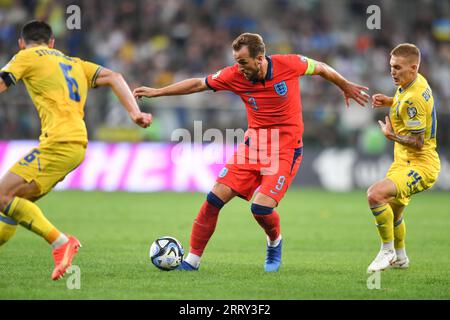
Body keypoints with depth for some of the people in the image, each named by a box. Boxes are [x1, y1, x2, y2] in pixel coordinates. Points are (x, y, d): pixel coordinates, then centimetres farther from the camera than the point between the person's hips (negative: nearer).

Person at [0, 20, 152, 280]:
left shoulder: (27, 57, 8)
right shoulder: (73, 62, 27)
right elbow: (113, 77, 16)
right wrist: (135, 112, 7)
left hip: (58, 142, -8)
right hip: (78, 144, 8)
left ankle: (60, 242, -22)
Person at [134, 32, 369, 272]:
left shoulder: (288, 64, -15)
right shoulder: (235, 76, -8)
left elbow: (321, 68, 4)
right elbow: (198, 84, 3)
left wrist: (346, 88, 19)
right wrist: (156, 92, 2)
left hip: (286, 148, -4)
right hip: (254, 143, 4)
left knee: (261, 208, -19)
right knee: (215, 198, -7)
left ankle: (275, 242, 17)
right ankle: (192, 260, 5)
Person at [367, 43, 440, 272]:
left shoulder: (413, 99, -26)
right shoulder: (418, 82, 2)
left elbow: (418, 142, -26)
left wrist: (391, 136, -20)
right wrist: (389, 102, 8)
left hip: (420, 166, -11)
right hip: (404, 162, 11)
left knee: (376, 194, -31)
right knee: (392, 211, 28)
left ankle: (387, 251, -15)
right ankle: (400, 258, 51)